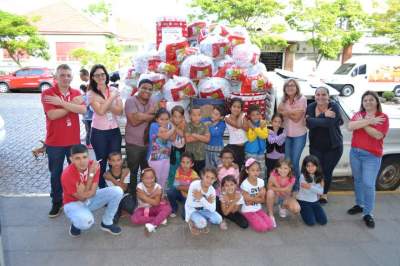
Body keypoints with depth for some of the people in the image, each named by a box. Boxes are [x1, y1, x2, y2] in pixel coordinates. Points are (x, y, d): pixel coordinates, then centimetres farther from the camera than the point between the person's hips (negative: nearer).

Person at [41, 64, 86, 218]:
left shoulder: (76, 93, 3)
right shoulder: (47, 93, -8)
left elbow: (83, 110, -16)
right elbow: (52, 115, -22)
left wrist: (61, 102, -20)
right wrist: (72, 104, -17)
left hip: (74, 140, 3)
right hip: (54, 142, -2)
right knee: (56, 173, 11)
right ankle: (57, 203, 26)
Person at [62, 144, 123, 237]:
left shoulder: (94, 165, -17)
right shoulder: (67, 174, -28)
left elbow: (93, 193, -16)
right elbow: (82, 197, -24)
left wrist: (84, 193, -38)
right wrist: (91, 175, -30)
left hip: (90, 199, 5)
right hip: (74, 203, -5)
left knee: (117, 191, -15)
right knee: (86, 221, -38)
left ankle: (106, 223, 5)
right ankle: (75, 224, 2)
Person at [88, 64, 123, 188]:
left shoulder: (114, 90, 3)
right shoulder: (91, 94, -6)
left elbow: (120, 111, -7)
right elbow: (100, 111, -21)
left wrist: (104, 102, -18)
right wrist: (111, 97, -16)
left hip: (114, 131, 3)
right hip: (99, 132, -2)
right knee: (102, 162, 10)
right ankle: (102, 189, 25)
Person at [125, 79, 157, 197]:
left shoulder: (152, 103, 9)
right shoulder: (131, 101, -9)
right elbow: (134, 121, -20)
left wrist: (142, 115, -16)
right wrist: (149, 113, -14)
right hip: (133, 144, -5)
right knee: (133, 172, 10)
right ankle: (133, 196, 27)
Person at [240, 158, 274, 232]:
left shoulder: (261, 181, -6)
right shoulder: (244, 184, -20)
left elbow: (263, 200, -5)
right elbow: (248, 201, -16)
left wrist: (253, 199, -20)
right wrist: (258, 195, -19)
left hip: (258, 209, 5)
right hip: (248, 211, -5)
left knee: (270, 226, -10)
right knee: (262, 227, -18)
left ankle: (255, 219, 13)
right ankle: (249, 220, 9)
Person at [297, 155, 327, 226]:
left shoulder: (319, 177, 0)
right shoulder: (303, 176, -15)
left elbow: (321, 191, -7)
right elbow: (306, 191, -16)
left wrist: (310, 187, -20)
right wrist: (316, 190, -13)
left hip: (315, 201, 5)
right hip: (303, 201, -5)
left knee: (323, 221, -5)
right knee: (311, 222, -13)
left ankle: (311, 212, 20)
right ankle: (303, 212, 16)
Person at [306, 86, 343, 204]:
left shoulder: (334, 107, -13)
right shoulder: (311, 107, -4)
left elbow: (330, 122, -28)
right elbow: (309, 124, -19)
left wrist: (314, 120, -20)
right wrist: (324, 116, -27)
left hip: (333, 146, -2)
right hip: (315, 146, 2)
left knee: (327, 171, 7)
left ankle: (324, 194, 31)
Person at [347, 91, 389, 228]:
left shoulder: (383, 117, -4)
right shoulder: (358, 114, 7)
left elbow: (378, 135, -19)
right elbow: (350, 127, -13)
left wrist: (362, 123, -13)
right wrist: (369, 121, -18)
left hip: (372, 156, -4)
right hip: (355, 153, 5)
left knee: (368, 184, -8)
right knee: (358, 180, 16)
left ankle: (368, 214, 4)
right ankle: (359, 204, 33)